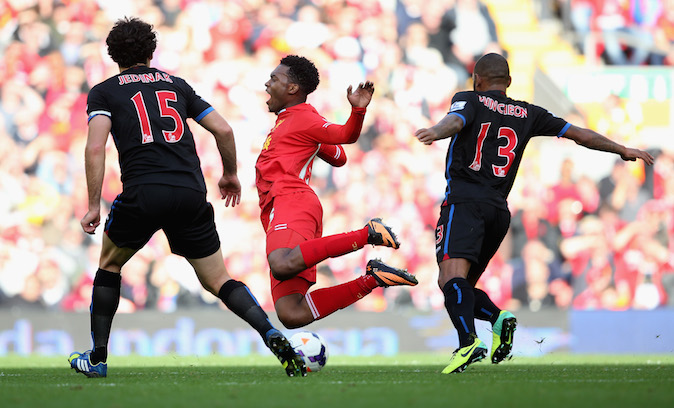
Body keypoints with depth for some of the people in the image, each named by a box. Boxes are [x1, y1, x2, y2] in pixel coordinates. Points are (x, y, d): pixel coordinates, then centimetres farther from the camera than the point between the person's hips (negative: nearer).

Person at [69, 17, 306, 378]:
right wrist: (230, 175, 32)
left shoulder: (103, 92, 12)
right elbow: (223, 130, 17)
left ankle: (97, 358, 22)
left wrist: (93, 206, -2)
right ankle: (272, 336, -15)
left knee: (109, 264, 24)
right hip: (191, 193, 2)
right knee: (217, 281, 9)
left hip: (142, 193, -2)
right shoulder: (176, 85, 22)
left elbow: (95, 148, -4)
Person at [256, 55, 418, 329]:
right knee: (290, 315, -9)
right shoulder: (287, 120, 32)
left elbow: (346, 135, -8)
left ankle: (366, 235, -27)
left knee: (282, 265, -43)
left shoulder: (302, 119, 5)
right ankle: (371, 280, -3)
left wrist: (358, 110, -26)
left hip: (292, 203, -9)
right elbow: (338, 157, 36)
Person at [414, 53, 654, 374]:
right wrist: (623, 150, 36)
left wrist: (435, 132, -37)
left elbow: (455, 121, -15)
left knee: (452, 276, -22)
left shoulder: (469, 100, 10)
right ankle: (498, 318, -10)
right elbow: (579, 134, 24)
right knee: (459, 286, 17)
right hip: (500, 211, 5)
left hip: (464, 202, -5)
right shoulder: (528, 114, 21)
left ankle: (469, 341, -45)